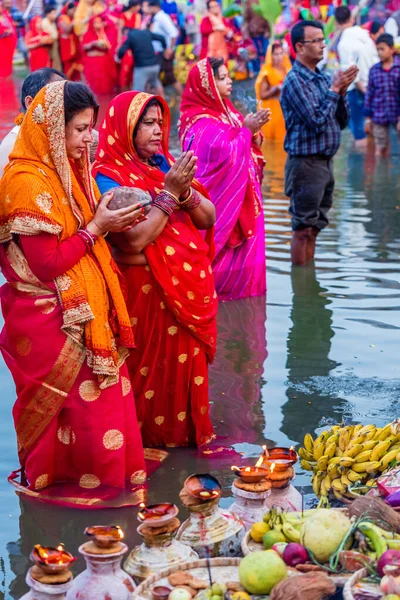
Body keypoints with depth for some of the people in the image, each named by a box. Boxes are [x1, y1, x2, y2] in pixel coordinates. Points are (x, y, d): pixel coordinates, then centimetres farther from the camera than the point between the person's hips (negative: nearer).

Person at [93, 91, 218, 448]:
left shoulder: (166, 164, 7)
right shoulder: (108, 177, -12)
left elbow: (208, 219, 5)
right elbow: (134, 240, -23)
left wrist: (185, 190, -14)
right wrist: (169, 192, -20)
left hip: (188, 285, 6)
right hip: (145, 290, -6)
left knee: (187, 361, 13)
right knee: (151, 365, 4)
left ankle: (185, 429, 29)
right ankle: (147, 434, 21)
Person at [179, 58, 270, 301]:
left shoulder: (225, 111, 10)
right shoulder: (201, 122, -17)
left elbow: (246, 149, 14)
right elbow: (224, 153, -28)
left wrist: (253, 131, -6)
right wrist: (245, 129, -18)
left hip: (241, 197, 9)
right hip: (222, 197, -9)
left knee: (243, 254, 14)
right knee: (224, 254, -3)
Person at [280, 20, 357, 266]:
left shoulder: (323, 78, 10)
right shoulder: (295, 81, -13)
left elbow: (342, 121, 11)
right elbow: (318, 122, -20)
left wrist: (342, 91, -4)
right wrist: (334, 89, -12)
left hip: (326, 161, 8)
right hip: (306, 162, -8)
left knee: (314, 228, 14)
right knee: (303, 229, -2)